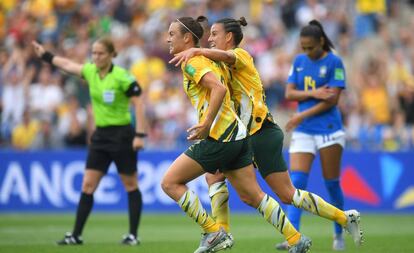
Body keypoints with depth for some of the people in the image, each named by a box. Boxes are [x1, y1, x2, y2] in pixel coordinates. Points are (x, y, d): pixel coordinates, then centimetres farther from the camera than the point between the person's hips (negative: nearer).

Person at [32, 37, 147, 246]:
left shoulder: (122, 76, -15)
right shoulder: (90, 71, 4)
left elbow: (138, 104, -15)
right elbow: (67, 65, 22)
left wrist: (140, 135, -20)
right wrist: (45, 55, 28)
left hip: (121, 135, -6)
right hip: (100, 135, 6)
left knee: (130, 186, 3)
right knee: (88, 185, 2)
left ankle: (133, 235, 9)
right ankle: (76, 235, 3)